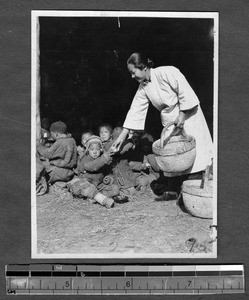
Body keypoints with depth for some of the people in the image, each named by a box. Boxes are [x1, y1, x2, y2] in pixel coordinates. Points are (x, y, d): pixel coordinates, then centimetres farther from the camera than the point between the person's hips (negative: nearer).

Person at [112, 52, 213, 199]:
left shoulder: (166, 73, -20)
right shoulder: (143, 87, 2)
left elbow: (186, 93, -19)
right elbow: (135, 111, 4)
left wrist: (182, 115, -19)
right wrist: (123, 135, 2)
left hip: (187, 115, -7)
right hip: (169, 123, 7)